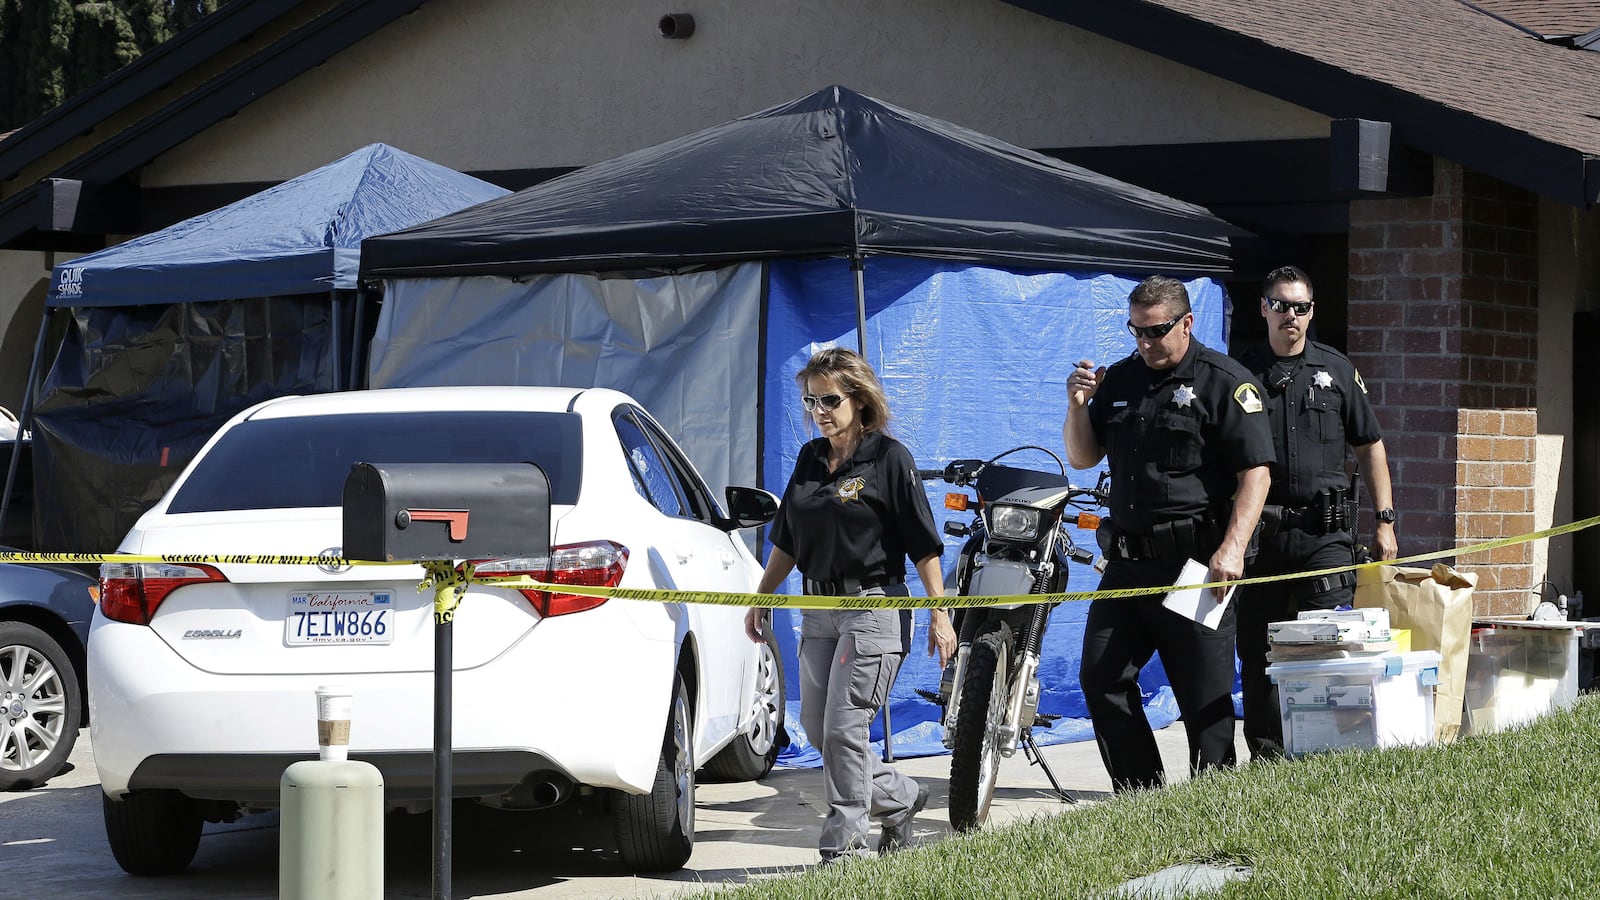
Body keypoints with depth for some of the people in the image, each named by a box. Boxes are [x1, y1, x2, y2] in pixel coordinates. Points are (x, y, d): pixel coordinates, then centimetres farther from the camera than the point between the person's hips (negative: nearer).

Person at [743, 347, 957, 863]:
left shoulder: (889, 458, -7)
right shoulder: (809, 460, 12)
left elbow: (924, 545, -8)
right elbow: (787, 541, 20)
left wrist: (939, 616, -11)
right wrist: (761, 599, 16)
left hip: (873, 607, -7)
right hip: (818, 611, 7)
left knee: (844, 727, -11)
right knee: (817, 729, 8)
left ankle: (845, 844, -3)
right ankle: (900, 800, 26)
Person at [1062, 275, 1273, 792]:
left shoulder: (1224, 382, -3)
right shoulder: (1120, 380, 15)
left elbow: (1255, 473, -10)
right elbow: (1082, 458, 20)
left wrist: (1233, 548, -21)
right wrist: (1078, 407, 0)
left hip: (1197, 562, -6)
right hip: (1128, 563, 6)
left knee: (1204, 695, -3)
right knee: (1101, 678, 3)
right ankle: (1141, 795, 10)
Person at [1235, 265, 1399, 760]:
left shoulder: (1336, 370, 11)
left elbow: (1370, 447, 14)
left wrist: (1385, 520, 8)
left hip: (1326, 531, -1)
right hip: (1261, 529, 1)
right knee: (1257, 653, 2)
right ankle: (1266, 757, 10)